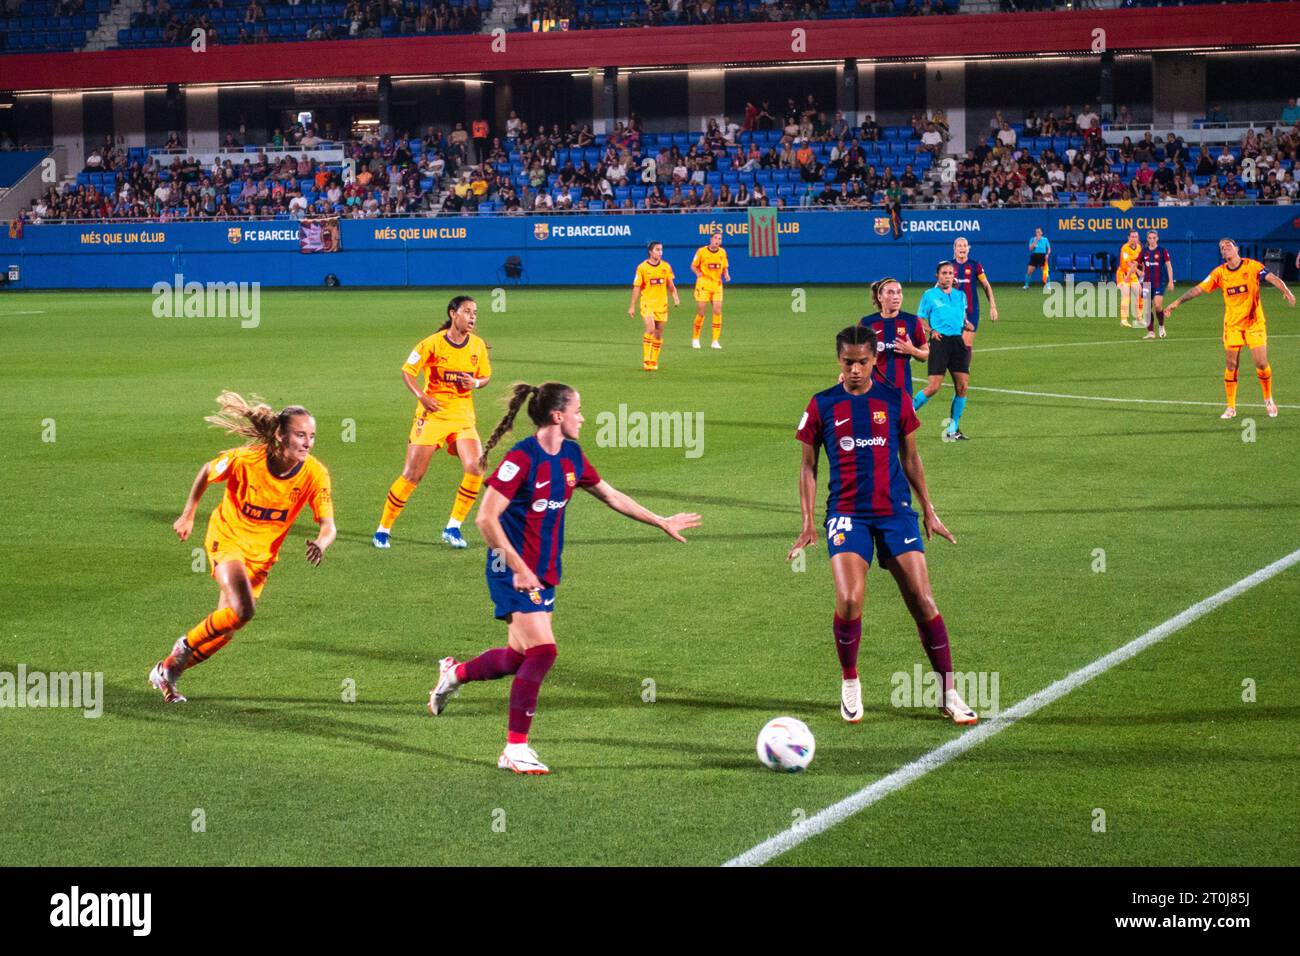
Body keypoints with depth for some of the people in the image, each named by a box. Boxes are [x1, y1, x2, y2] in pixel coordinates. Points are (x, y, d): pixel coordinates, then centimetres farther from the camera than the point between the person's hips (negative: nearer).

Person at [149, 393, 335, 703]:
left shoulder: (314, 475, -19)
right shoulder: (245, 459, -24)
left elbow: (328, 525, -20)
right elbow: (207, 472, -4)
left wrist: (321, 543, -43)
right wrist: (188, 515, 1)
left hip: (262, 555, 4)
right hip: (227, 538, -4)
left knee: (224, 632, 6)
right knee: (242, 610, -27)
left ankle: (167, 671, 29)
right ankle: (187, 644, 0)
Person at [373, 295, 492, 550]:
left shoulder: (478, 345, 2)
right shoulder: (433, 343, -11)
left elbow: (485, 376, 14)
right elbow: (408, 370, -5)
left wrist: (475, 383, -10)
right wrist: (422, 396, -19)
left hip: (463, 415, 4)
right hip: (432, 414, -4)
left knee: (475, 469, -13)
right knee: (412, 475, -4)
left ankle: (453, 528, 2)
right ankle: (383, 529, 10)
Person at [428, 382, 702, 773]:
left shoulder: (572, 457, 7)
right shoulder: (521, 459, -18)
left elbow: (611, 495, 21)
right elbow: (486, 518, -21)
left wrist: (662, 522, 24)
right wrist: (519, 568, -21)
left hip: (544, 572, 8)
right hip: (514, 571, -8)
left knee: (518, 656, 9)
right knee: (542, 650, -14)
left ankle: (454, 673, 37)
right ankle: (515, 749, -5)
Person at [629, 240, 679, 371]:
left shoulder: (666, 267, 4)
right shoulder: (642, 267, -6)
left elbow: (670, 285, 14)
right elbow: (636, 288, -3)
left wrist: (675, 296, -4)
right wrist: (632, 306, -3)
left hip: (661, 304, 4)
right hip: (647, 303, -4)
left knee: (659, 334, 7)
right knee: (650, 329, -21)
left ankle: (654, 362, 20)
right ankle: (646, 360, -14)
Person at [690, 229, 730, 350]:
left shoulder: (722, 252, 5)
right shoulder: (701, 251, -6)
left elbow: (725, 268, 16)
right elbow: (693, 266, 1)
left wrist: (726, 275, -6)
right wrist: (697, 273, -20)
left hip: (717, 285, 3)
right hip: (703, 284, -3)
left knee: (717, 311, -7)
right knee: (700, 312, -3)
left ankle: (715, 341, 0)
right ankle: (695, 339, 14)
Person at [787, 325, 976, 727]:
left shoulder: (896, 400, 4)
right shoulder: (822, 406, 2)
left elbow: (910, 459, 14)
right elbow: (808, 465, 8)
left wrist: (929, 511, 14)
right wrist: (808, 523, 3)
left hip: (896, 511, 1)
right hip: (847, 514, -1)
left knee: (923, 601, -6)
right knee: (849, 600, -20)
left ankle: (950, 694, 3)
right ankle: (849, 685, 3)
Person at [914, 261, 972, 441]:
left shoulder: (960, 295, 15)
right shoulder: (929, 295, 3)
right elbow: (919, 320, 4)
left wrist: (967, 326, 3)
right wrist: (931, 331, -13)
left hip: (958, 342, 5)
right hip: (940, 341, -5)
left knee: (962, 387, -2)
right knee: (933, 387, -13)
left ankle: (953, 429, 8)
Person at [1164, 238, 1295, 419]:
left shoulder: (1252, 266, -8)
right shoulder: (1220, 272, 0)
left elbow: (1272, 278, -20)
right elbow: (1198, 289, 1)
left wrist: (1286, 291, -38)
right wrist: (1177, 302, -5)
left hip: (1255, 323, -2)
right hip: (1232, 325, 2)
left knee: (1261, 363, -4)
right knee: (1230, 366, 0)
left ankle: (1269, 400, 20)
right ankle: (1231, 407, 10)